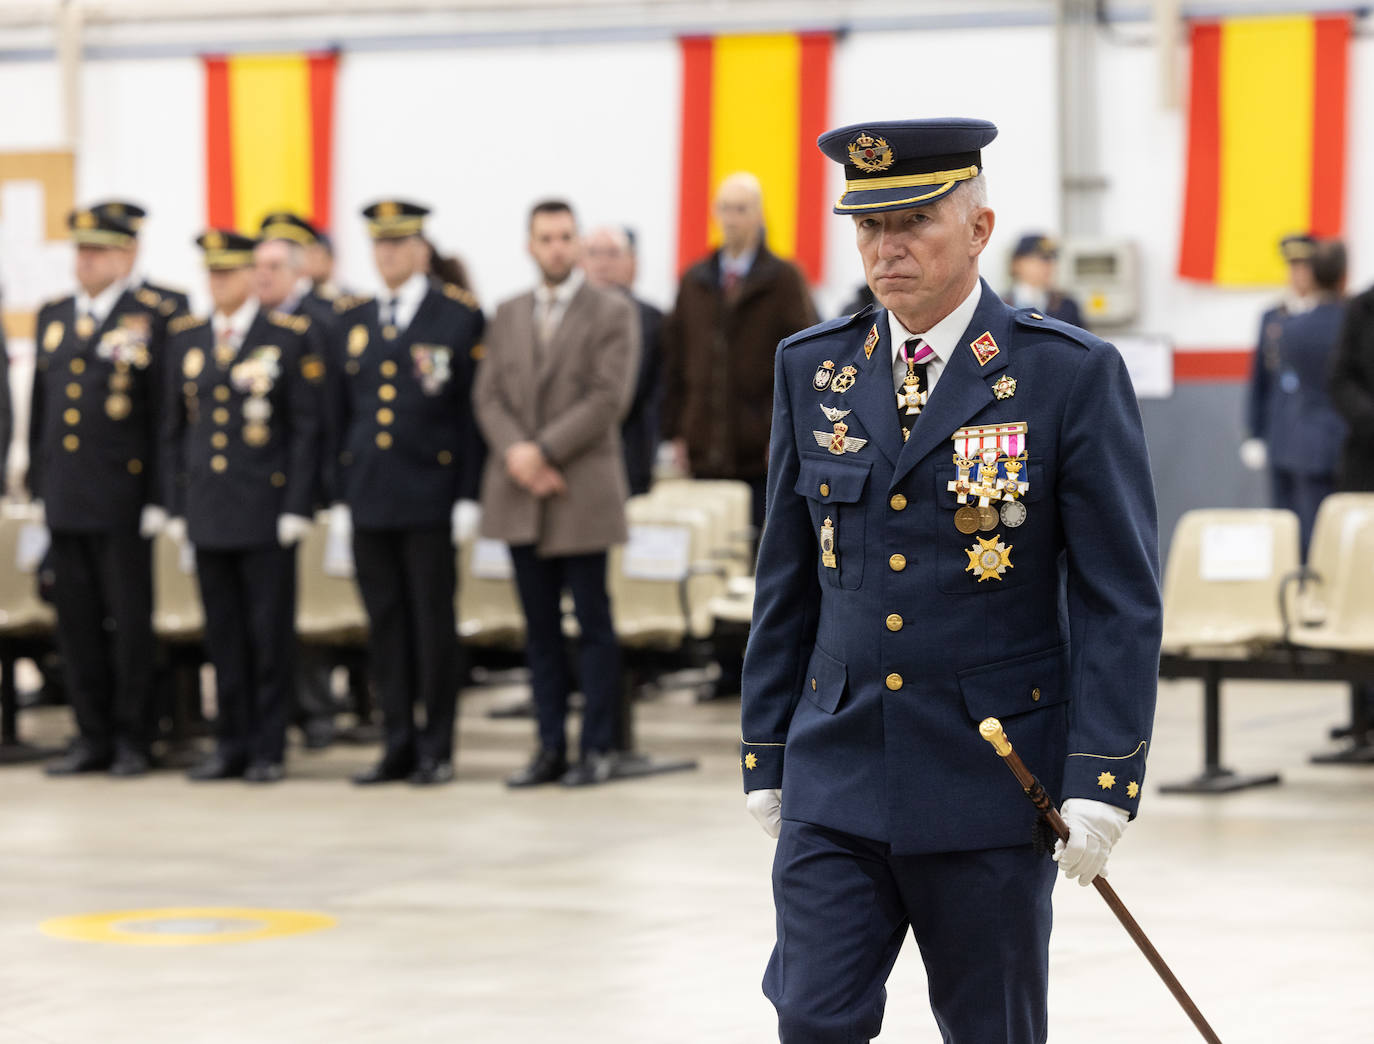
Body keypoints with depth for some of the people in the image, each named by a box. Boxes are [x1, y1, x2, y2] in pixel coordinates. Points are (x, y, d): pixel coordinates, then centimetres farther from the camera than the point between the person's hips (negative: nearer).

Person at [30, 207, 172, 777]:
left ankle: (132, 737, 9)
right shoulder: (53, 318, 13)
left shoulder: (148, 319, -4)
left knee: (130, 620, 1)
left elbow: (163, 414, -6)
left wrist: (158, 495, -11)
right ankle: (93, 736, 14)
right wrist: (38, 483, 14)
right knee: (77, 621, 7)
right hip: (65, 495, 5)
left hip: (121, 499, -5)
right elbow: (41, 404, 18)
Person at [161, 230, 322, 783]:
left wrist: (296, 508, -9)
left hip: (265, 510, -4)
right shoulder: (185, 338, 10)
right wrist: (176, 507, 8)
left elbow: (307, 427, -3)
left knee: (271, 633, 0)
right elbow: (174, 428, 14)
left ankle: (268, 750, 7)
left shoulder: (290, 337, -1)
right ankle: (232, 743, 14)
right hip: (207, 510, 4)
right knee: (223, 634, 7)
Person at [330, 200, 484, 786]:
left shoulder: (460, 315, 0)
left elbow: (473, 409, -2)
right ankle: (398, 745, 12)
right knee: (384, 622, 6)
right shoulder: (351, 319, 13)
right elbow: (340, 409, 16)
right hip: (368, 495, 4)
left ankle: (436, 749, 6)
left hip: (429, 495, -4)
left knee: (433, 621, 0)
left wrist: (469, 494, -8)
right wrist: (340, 485, 10)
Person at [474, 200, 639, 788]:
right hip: (519, 496, 5)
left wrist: (543, 449, -15)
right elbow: (489, 397, 9)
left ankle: (598, 748, 4)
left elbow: (609, 398, -10)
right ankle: (551, 748, 11)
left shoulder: (613, 313, -1)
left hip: (581, 491, -4)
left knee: (593, 623, 0)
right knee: (539, 626, 7)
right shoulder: (508, 316, 14)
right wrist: (515, 453, -10)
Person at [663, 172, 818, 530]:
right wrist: (676, 430, 8)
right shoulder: (693, 282, 13)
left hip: (761, 457, -4)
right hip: (704, 454, 4)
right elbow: (675, 361, 15)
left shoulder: (785, 279, 1)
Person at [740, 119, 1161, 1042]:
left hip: (990, 787, -3)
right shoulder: (812, 369, 7)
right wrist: (766, 753, 12)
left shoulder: (1072, 374, -6)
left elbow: (1120, 597, -7)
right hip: (836, 780, 3)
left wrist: (1101, 778, -14)